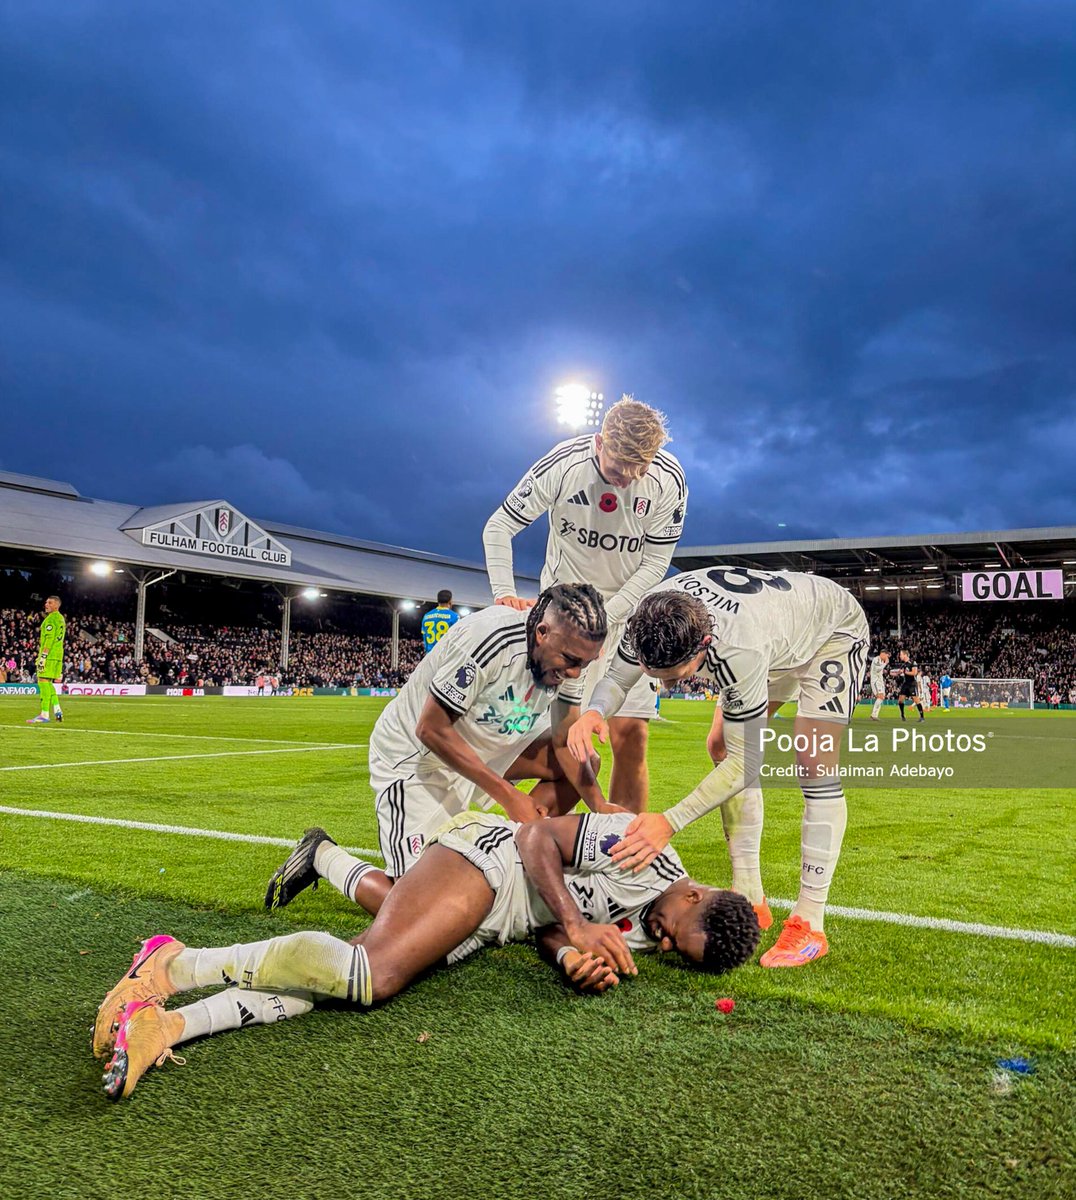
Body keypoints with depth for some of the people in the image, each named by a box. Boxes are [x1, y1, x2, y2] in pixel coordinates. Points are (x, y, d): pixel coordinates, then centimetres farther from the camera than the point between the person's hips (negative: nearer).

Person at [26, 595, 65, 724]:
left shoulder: (51, 618, -10)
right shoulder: (61, 618, 19)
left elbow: (49, 639, -18)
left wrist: (43, 656, -20)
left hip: (50, 655, -9)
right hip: (58, 655, 9)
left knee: (43, 681, -9)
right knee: (48, 683, 14)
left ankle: (44, 715, -12)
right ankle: (57, 711, 11)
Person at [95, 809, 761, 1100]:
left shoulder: (641, 932, 14)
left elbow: (546, 931, 10)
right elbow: (539, 838, -13)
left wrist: (576, 958, -11)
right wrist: (576, 924, -21)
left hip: (484, 926, 7)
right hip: (487, 858, -7)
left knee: (371, 984, -17)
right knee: (366, 966, -29)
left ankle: (167, 1024, -25)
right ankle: (174, 964, -21)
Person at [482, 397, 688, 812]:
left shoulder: (669, 480, -15)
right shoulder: (561, 465, -19)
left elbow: (654, 564, -8)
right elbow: (497, 529, -9)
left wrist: (601, 617, -16)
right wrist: (505, 593, -21)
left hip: (627, 609, 1)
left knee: (630, 733, -4)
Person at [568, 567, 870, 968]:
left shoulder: (739, 653, -46)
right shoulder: (652, 617, -30)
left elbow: (747, 766, -36)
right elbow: (616, 679, -13)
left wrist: (670, 822, -42)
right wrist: (594, 711, -37)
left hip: (835, 629, -7)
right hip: (782, 629, 7)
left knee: (815, 766, -20)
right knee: (722, 747, 3)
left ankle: (809, 925, -12)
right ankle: (749, 898, 11)